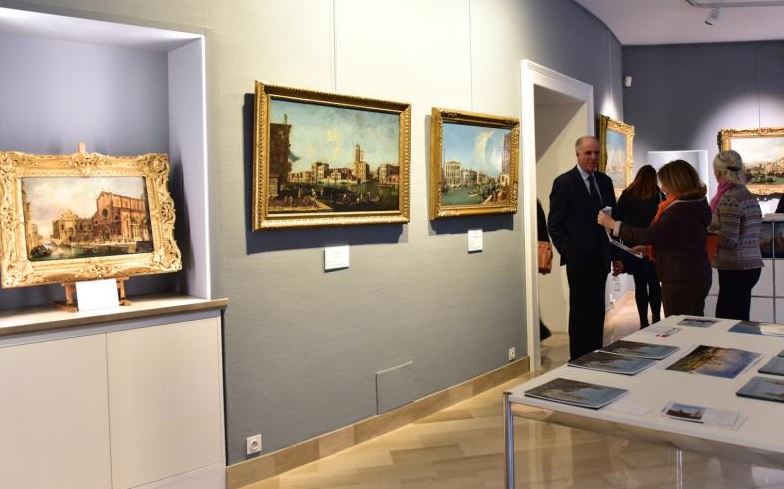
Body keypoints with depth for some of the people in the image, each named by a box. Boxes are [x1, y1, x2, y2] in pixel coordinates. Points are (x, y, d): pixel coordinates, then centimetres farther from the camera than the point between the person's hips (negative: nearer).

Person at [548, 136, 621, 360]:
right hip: (579, 259, -5)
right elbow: (554, 225, -7)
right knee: (580, 311, 4)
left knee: (597, 311, 11)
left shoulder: (605, 181, 10)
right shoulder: (564, 182, -6)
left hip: (600, 258, 5)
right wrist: (568, 253, -12)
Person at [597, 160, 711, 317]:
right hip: (696, 278, 10)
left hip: (681, 282, -10)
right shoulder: (695, 205, 10)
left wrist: (613, 224, -18)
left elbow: (649, 235, -24)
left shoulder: (681, 210, -21)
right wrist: (651, 247, 13)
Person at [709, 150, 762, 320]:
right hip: (750, 265, 9)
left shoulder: (729, 199, -16)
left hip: (735, 270, -9)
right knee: (739, 320, 14)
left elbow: (728, 239, -20)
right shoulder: (749, 195, 13)